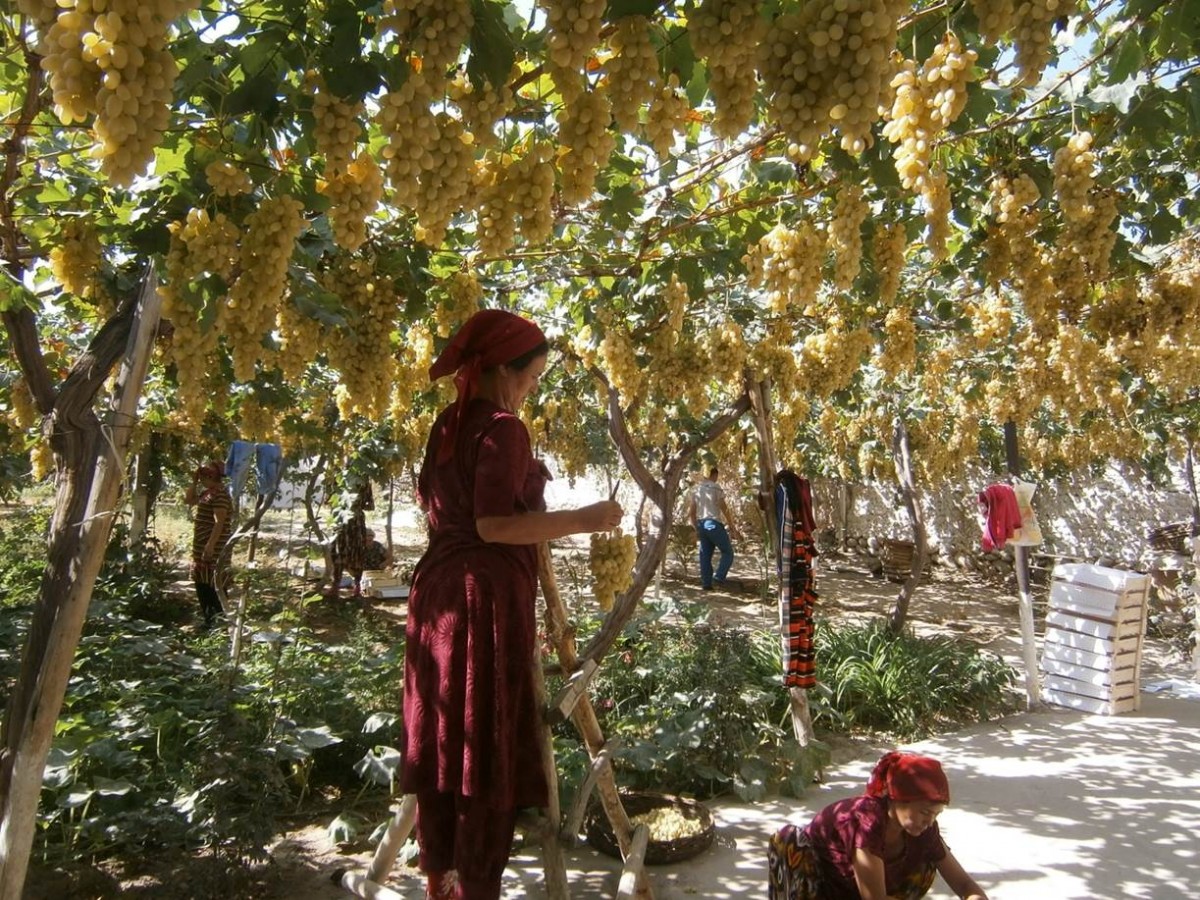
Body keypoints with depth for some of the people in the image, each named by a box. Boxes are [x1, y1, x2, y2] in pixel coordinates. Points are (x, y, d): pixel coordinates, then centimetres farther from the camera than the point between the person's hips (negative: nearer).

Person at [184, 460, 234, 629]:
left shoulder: (220, 495, -17)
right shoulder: (207, 493, 14)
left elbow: (219, 522, -23)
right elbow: (188, 500, 25)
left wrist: (211, 545, -28)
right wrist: (194, 481, 14)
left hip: (214, 547, -11)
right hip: (203, 546, 11)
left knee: (215, 585, -9)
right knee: (202, 585, 15)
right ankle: (208, 620, 23)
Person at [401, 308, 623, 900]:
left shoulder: (448, 424, 13)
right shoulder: (502, 428, -13)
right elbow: (495, 525, -22)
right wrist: (581, 519, -17)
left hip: (437, 589, 9)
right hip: (488, 596, -9)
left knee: (442, 738, 15)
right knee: (489, 747, 1)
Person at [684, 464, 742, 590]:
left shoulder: (696, 489, 13)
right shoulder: (715, 487, -6)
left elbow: (691, 512, 15)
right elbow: (724, 508, -10)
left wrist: (696, 529, 24)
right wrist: (733, 528, -5)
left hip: (701, 524, 6)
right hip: (714, 523, -6)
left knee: (705, 555, 8)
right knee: (727, 552, 3)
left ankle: (706, 583, 5)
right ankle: (719, 577, -11)